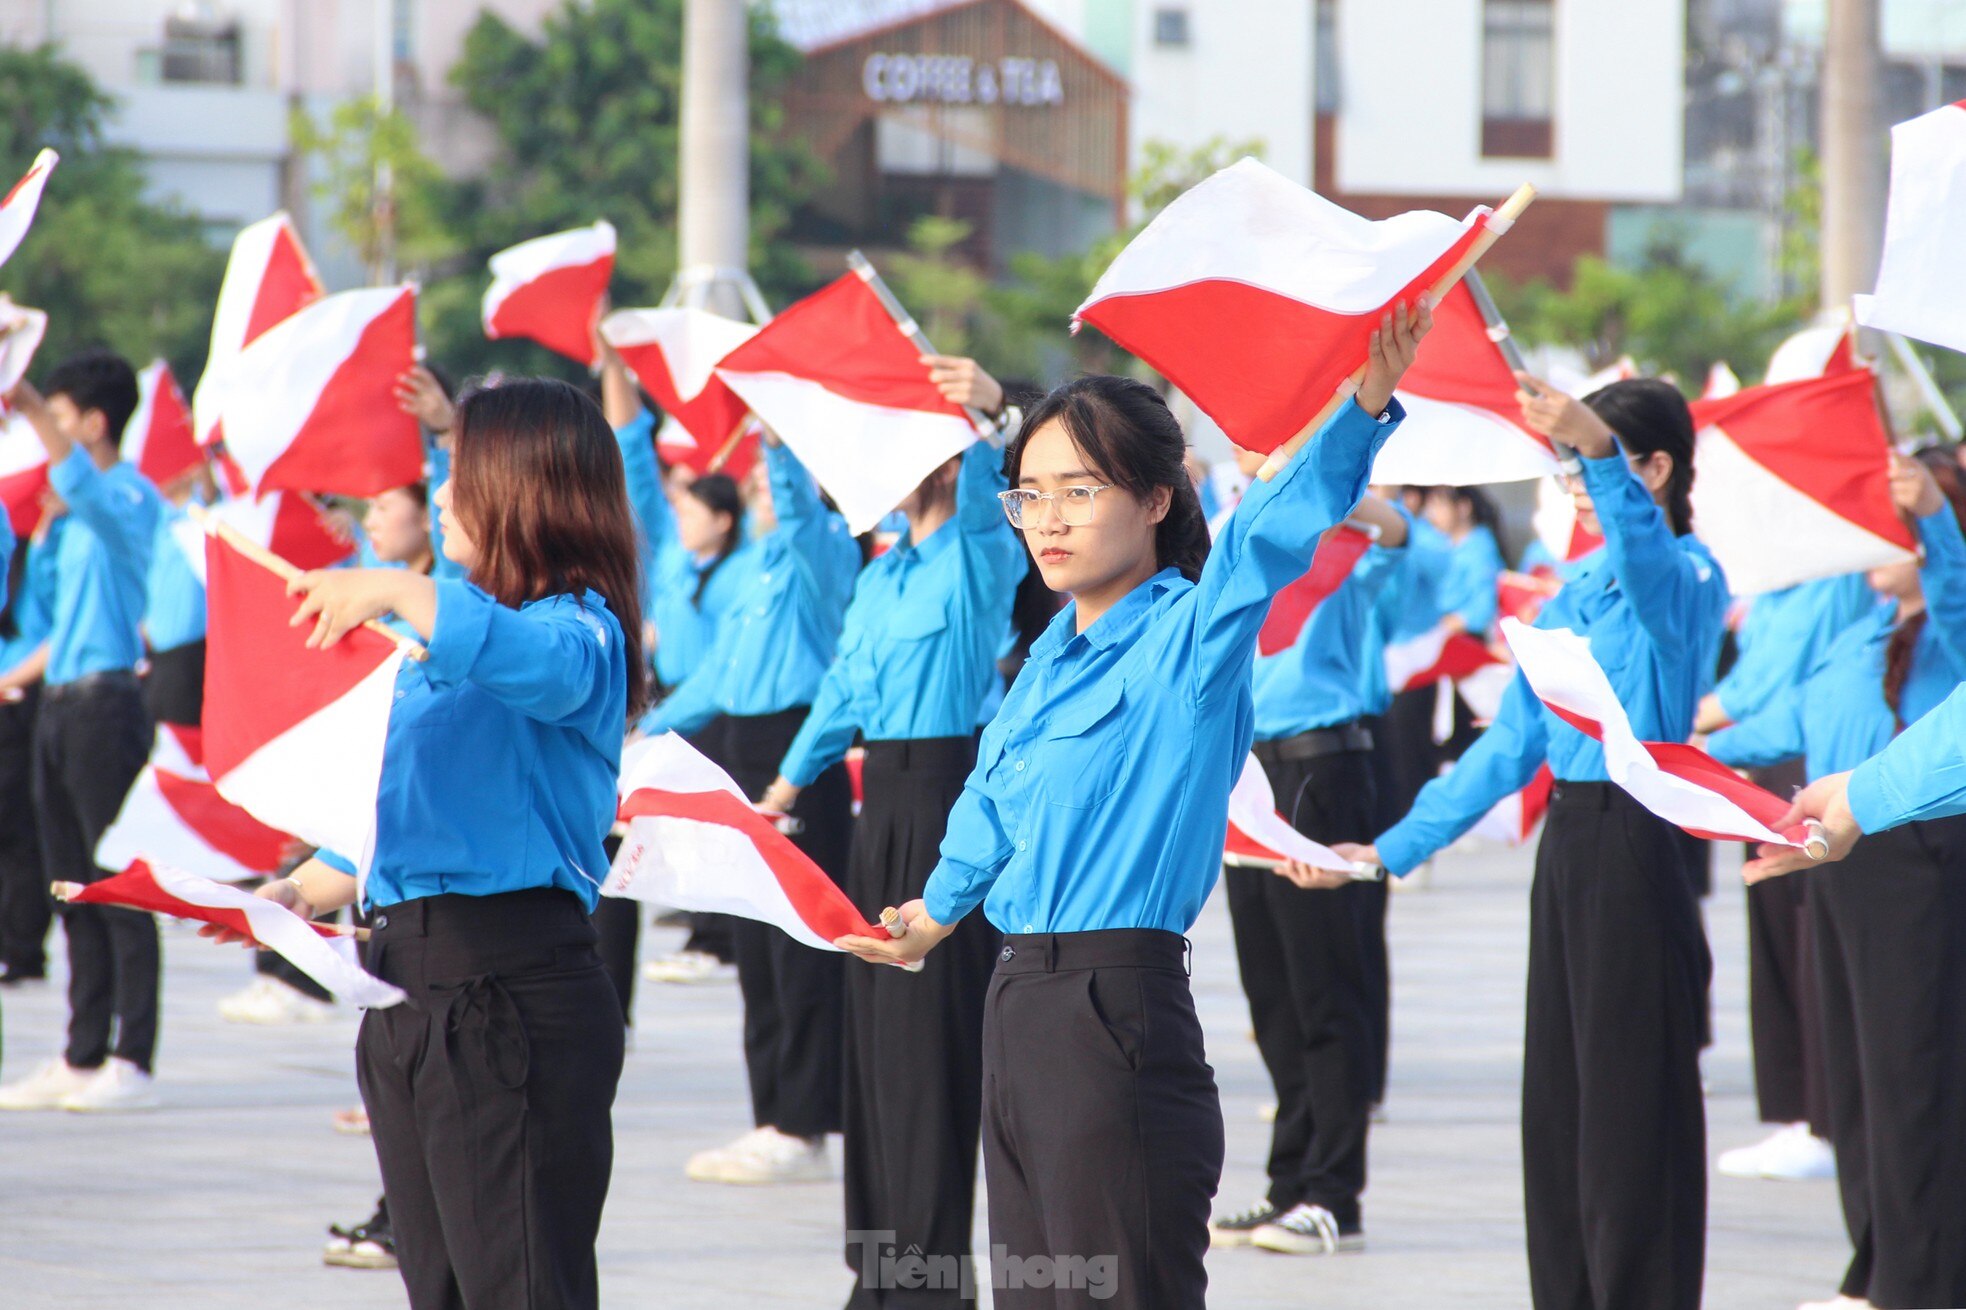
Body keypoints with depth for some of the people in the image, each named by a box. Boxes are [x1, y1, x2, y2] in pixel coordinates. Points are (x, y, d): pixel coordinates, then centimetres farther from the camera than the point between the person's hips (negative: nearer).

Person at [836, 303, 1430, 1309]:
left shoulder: (1191, 638, -9)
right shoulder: (1052, 656, 15)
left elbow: (1273, 535, -28)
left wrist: (1366, 404, -44)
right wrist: (939, 908, 49)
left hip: (1120, 1010, -8)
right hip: (1018, 1005, 8)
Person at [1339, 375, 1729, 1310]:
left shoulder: (1687, 577, -8)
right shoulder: (1573, 595, 15)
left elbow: (1647, 561, -35)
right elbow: (1511, 744, 18)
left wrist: (1599, 447, -52)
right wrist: (1395, 847, 15)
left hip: (1637, 850, -8)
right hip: (1568, 847, 8)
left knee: (1633, 1104, -6)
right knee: (1557, 1102, 10)